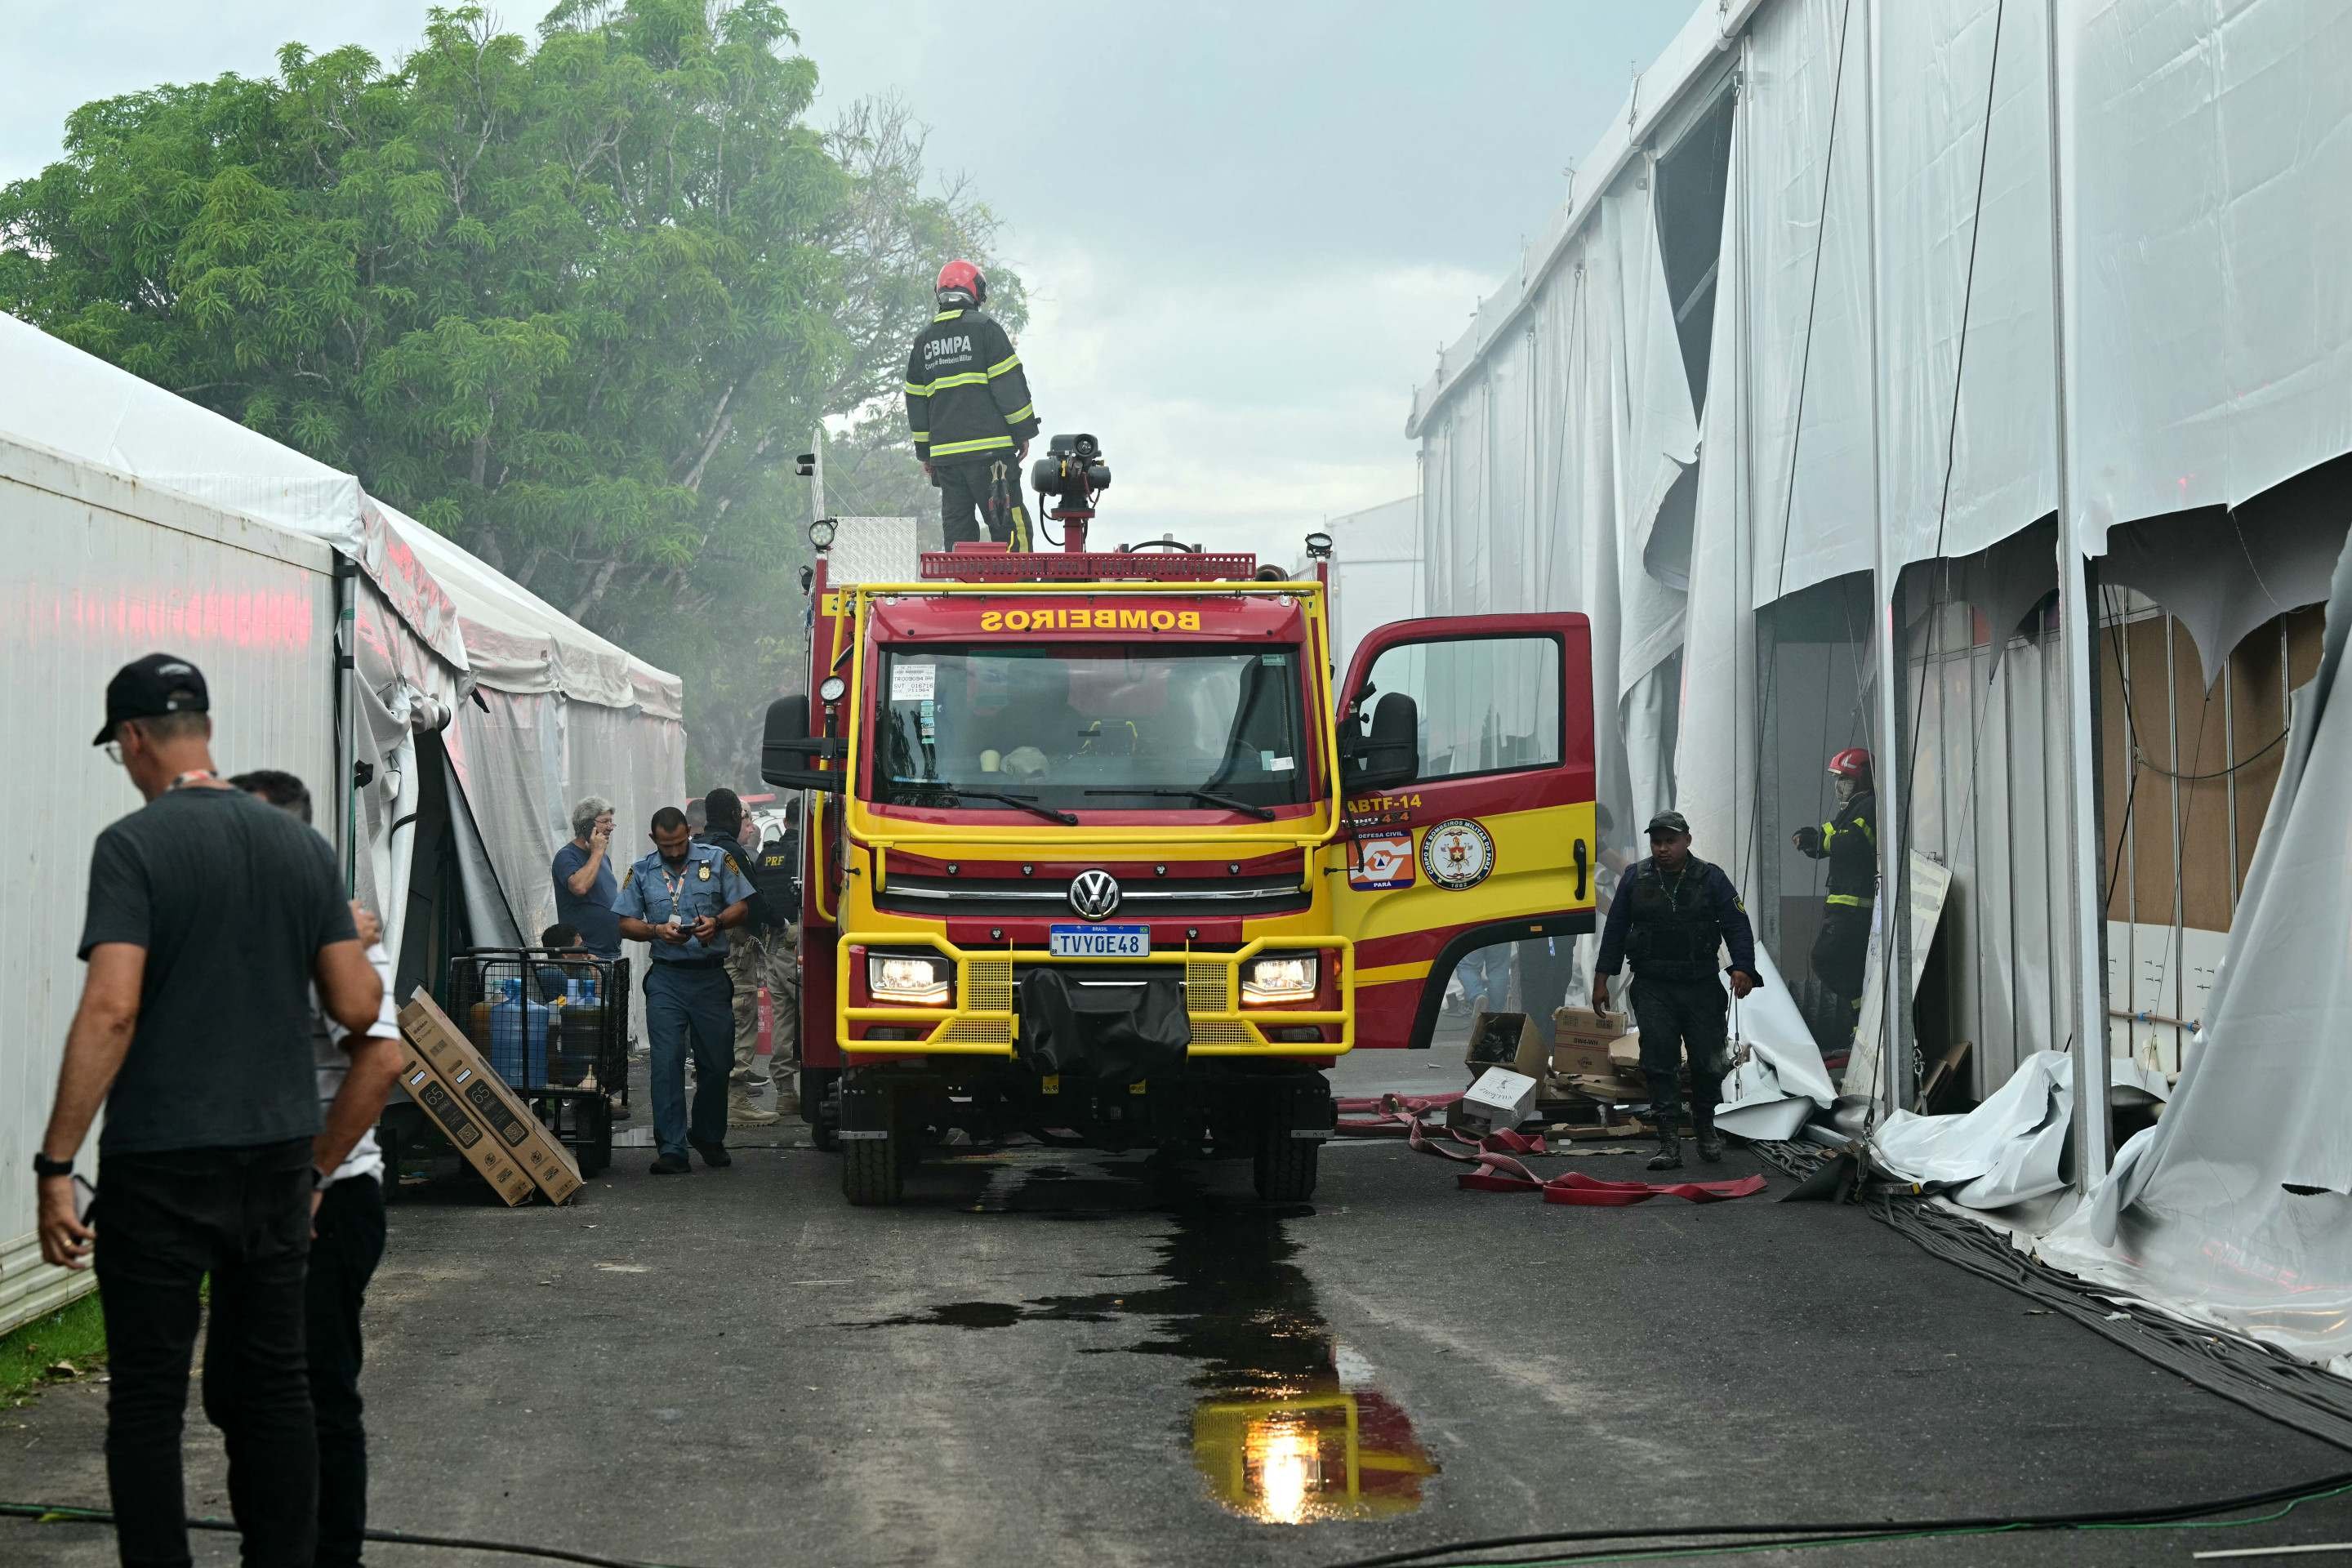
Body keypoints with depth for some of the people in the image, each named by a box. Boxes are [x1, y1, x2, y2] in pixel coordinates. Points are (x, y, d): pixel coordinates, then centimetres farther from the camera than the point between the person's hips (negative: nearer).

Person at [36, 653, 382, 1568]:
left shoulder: (134, 846, -9)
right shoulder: (303, 847, 7)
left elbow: (111, 1011, -18)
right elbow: (359, 1009, 6)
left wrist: (56, 1164, -15)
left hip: (161, 1166, -5)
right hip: (279, 1156, 5)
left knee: (148, 1399, 1)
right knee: (273, 1383, 12)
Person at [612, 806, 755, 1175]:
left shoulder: (716, 860, 7)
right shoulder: (641, 872, 9)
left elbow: (740, 908, 6)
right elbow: (626, 924, 7)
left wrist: (716, 923, -14)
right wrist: (657, 931, -12)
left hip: (711, 976, 0)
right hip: (667, 979, 0)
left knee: (716, 1063, 7)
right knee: (667, 1063, -8)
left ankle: (709, 1137, 26)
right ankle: (671, 1149, -10)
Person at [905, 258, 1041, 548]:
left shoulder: (924, 340, 15)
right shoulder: (984, 328, -2)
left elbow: (916, 401, 18)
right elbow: (1010, 385, -6)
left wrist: (924, 452, 23)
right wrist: (1024, 432, 0)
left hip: (945, 453, 5)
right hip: (989, 447, -5)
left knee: (957, 531, 8)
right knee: (1010, 527, -6)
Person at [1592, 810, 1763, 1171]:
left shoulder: (1711, 879, 1)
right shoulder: (1635, 880, 6)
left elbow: (1736, 925, -2)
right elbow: (1614, 930, 11)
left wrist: (1743, 968, -17)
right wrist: (1601, 978, 8)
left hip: (1702, 988, 0)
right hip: (1653, 989, 0)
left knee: (1707, 1061, 5)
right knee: (1659, 1063, -7)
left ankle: (1706, 1128, 29)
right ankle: (1668, 1143, -5)